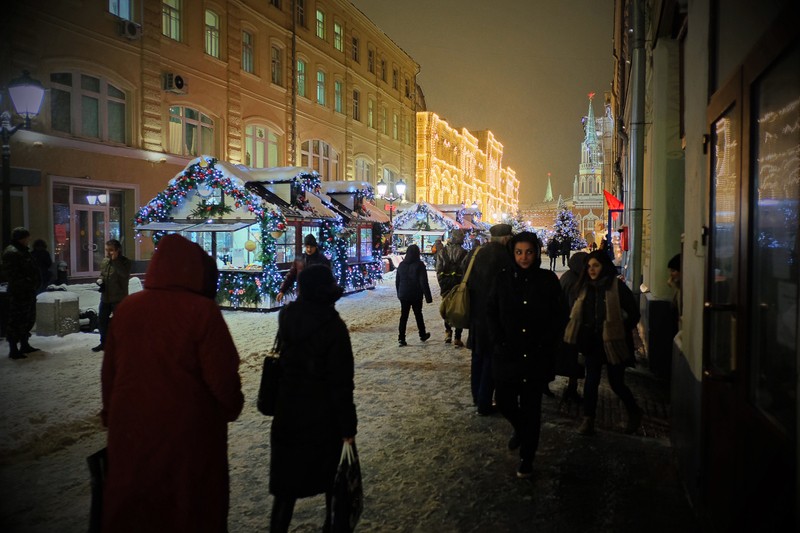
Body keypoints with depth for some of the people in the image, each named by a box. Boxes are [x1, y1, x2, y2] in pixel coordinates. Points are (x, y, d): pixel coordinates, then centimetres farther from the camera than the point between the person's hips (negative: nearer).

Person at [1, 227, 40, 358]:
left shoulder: (22, 251, 17)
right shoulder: (12, 253, -15)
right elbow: (11, 275, -22)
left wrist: (34, 283, 16)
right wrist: (26, 282, -22)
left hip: (27, 292, 11)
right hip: (19, 293, -11)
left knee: (28, 319, 18)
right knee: (17, 321, -5)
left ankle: (24, 345, 29)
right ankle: (13, 350, 1)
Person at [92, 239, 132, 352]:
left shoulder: (124, 261, -11)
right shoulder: (105, 261, 9)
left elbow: (124, 273, -31)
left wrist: (115, 260, -30)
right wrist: (100, 280, 1)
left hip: (118, 297, -7)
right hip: (105, 296, 7)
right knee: (101, 320, 16)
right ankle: (104, 342, 33)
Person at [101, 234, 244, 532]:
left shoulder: (126, 307, -2)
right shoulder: (202, 311, -17)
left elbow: (109, 371, 7)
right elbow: (221, 375, -15)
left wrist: (111, 412, 22)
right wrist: (232, 407, 5)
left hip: (131, 426, 4)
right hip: (187, 427, -4)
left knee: (131, 508, 21)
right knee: (191, 508, 15)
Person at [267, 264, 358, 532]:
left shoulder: (287, 318, -5)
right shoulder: (332, 325, -18)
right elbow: (341, 382, -17)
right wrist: (348, 425, -11)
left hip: (288, 413, 4)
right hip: (323, 417, -4)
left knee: (287, 483, 15)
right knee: (333, 480, 16)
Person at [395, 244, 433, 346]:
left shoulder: (401, 265, 4)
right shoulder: (419, 265, -11)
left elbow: (397, 281, 12)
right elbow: (424, 282, -14)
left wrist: (399, 293, 23)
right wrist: (428, 296, -10)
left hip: (403, 295, 3)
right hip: (416, 296, -3)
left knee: (403, 316, 4)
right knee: (418, 315, 13)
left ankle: (401, 338, -2)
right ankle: (422, 335, 28)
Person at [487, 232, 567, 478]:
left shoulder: (548, 279, -3)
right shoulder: (503, 278, 0)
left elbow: (560, 316, 0)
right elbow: (491, 312, 4)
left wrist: (546, 344, -7)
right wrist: (500, 341, -5)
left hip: (537, 356, -1)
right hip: (507, 354, 2)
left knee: (531, 407, 6)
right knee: (504, 401, 6)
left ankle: (527, 459, 22)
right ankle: (520, 428, 41)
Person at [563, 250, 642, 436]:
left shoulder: (617, 287, -12)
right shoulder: (585, 287, 4)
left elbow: (634, 313, -9)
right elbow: (578, 314, 13)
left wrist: (620, 332, -5)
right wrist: (582, 336, 5)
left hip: (612, 343, -4)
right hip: (593, 342, 4)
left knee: (616, 383, 6)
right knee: (591, 380, 3)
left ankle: (635, 413, 31)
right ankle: (588, 419, 11)